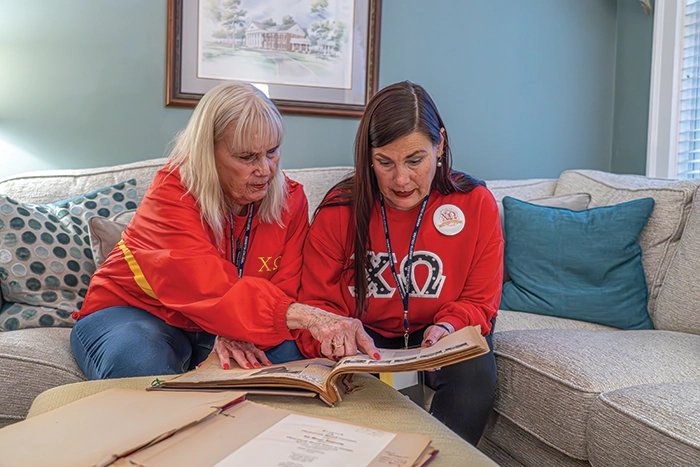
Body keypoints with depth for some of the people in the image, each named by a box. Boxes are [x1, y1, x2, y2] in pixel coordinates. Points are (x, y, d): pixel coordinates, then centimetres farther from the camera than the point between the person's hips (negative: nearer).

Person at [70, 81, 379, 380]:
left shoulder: (290, 200, -7)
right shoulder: (172, 194, -22)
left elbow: (282, 291, -12)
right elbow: (209, 289, -39)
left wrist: (238, 332, -35)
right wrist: (307, 316, -51)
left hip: (219, 327, 3)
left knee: (292, 354, -26)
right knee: (145, 368, -37)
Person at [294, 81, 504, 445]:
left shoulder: (476, 205, -10)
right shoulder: (339, 211, -11)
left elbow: (480, 302, -3)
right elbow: (318, 303, -7)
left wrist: (448, 327, -25)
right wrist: (336, 336, -31)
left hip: (436, 337, 1)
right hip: (365, 334, 0)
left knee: (476, 373, -30)